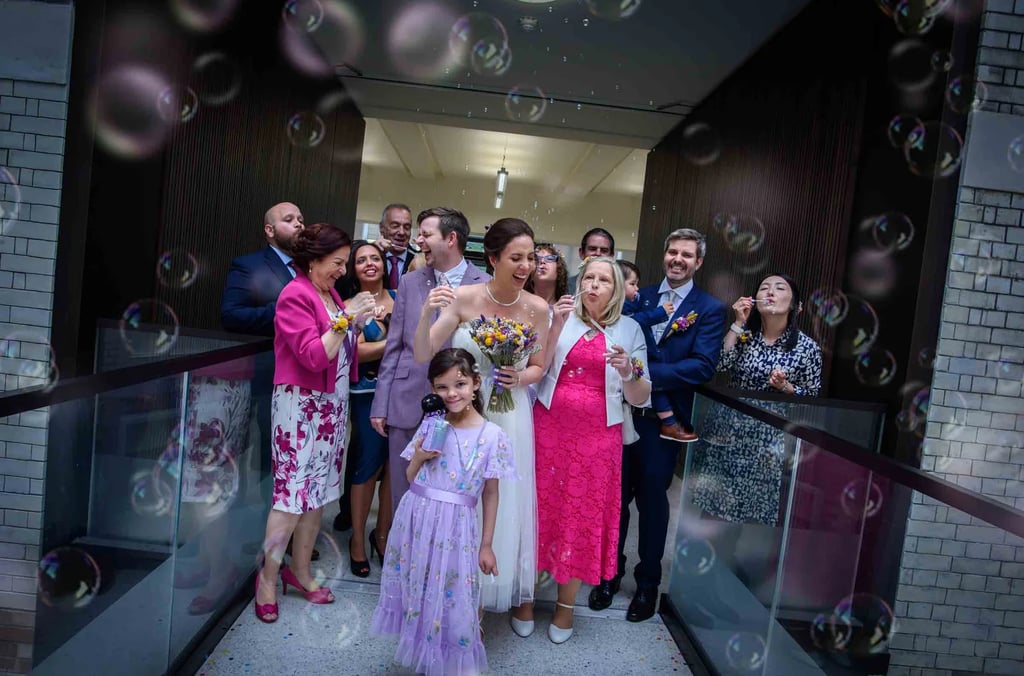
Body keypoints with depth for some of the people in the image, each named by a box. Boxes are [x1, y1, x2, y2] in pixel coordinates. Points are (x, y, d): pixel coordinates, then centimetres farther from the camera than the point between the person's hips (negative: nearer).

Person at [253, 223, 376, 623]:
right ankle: (268, 578, 12)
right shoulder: (295, 296, -11)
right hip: (301, 406, -8)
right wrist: (347, 319, -19)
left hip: (332, 405, 8)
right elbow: (314, 356, -20)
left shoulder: (331, 294, 12)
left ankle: (300, 570, 25)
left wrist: (357, 324, 6)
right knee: (292, 491, -4)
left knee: (318, 491, 12)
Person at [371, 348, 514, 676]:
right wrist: (418, 458, -11)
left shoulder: (491, 435, -9)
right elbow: (411, 478, 10)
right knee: (418, 592, 16)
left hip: (454, 527, -3)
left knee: (451, 599, 7)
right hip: (416, 519, 4)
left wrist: (486, 545, 1)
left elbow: (490, 493, -2)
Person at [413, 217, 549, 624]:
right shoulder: (464, 298, -13)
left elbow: (538, 367, 5)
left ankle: (514, 592, 37)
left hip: (510, 418, 1)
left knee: (508, 502, 13)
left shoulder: (537, 308, -8)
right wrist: (427, 314, -29)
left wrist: (520, 378, -16)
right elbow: (422, 356, -12)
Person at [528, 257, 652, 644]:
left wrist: (628, 371, -18)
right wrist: (556, 325, -15)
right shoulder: (560, 317, 3)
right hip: (549, 426, 0)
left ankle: (566, 604, 24)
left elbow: (640, 398, 2)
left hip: (598, 436, 0)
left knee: (584, 514, 6)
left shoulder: (629, 329, 3)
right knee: (542, 506, 6)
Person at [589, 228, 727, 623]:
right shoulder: (640, 298, 8)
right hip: (624, 409, 3)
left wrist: (647, 374, -21)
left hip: (664, 418, -2)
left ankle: (648, 582, 27)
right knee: (617, 494, 11)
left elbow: (703, 366, -13)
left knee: (652, 498, 8)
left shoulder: (709, 309, -2)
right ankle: (611, 573, 30)